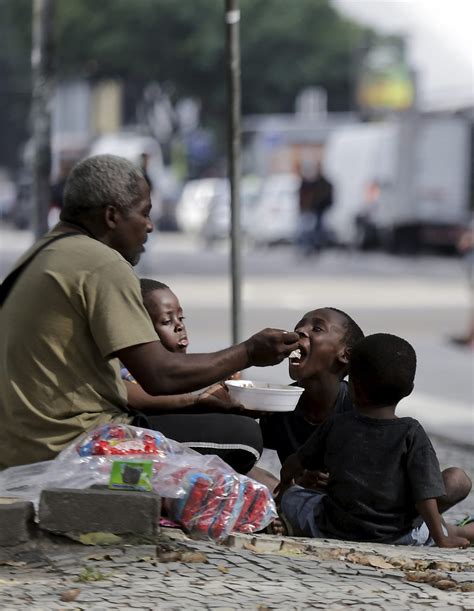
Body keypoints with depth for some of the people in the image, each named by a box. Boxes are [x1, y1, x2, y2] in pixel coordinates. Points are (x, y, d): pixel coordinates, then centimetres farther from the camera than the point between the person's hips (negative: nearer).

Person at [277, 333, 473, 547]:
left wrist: (286, 482, 38)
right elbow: (425, 496, -14)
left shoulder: (335, 426, 0)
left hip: (335, 531, 1)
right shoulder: (411, 433, -9)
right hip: (398, 538, -1)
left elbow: (293, 465, 15)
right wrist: (441, 541, -5)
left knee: (289, 497, 26)